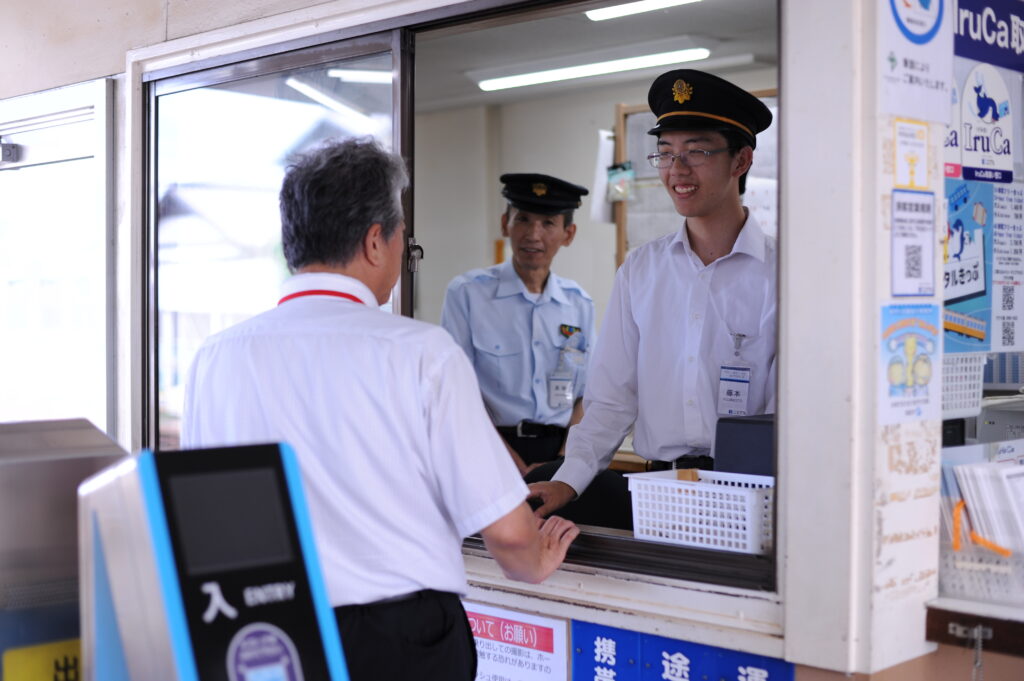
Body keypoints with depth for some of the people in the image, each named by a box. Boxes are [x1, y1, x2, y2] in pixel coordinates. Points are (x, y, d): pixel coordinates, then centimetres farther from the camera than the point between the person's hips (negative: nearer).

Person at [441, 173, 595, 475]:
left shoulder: (579, 304, 11)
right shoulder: (467, 293, 0)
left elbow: (585, 397, 12)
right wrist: (519, 468, -11)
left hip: (562, 453, 3)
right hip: (493, 454, -3)